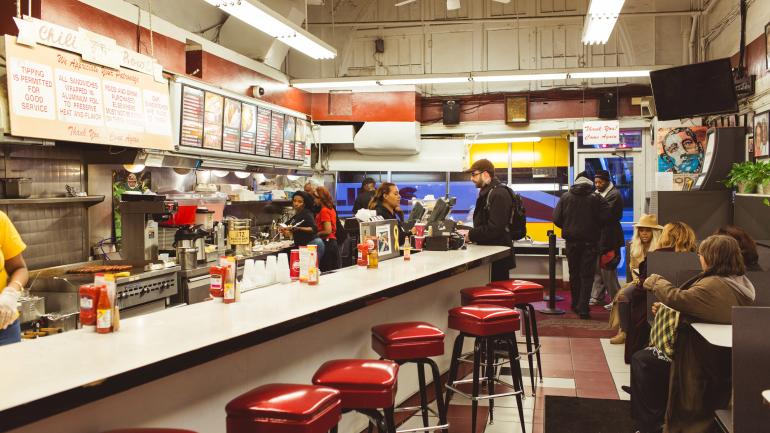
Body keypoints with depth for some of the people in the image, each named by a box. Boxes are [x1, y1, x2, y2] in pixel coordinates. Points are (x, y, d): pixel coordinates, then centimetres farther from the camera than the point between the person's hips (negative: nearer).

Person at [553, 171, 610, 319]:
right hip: (590, 241, -2)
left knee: (574, 274, 16)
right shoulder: (596, 198, -7)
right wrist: (595, 227, 6)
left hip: (571, 241, 2)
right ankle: (583, 308, -6)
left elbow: (556, 218, -4)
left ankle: (575, 304, 27)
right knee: (587, 275, 1)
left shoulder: (565, 197, -2)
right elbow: (606, 216, -13)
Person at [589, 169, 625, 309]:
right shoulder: (598, 194, 16)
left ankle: (615, 299, 3)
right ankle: (597, 296, 21)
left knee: (607, 269, -6)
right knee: (597, 268, 12)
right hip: (597, 237, 8)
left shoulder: (614, 195, -10)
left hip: (608, 238, -8)